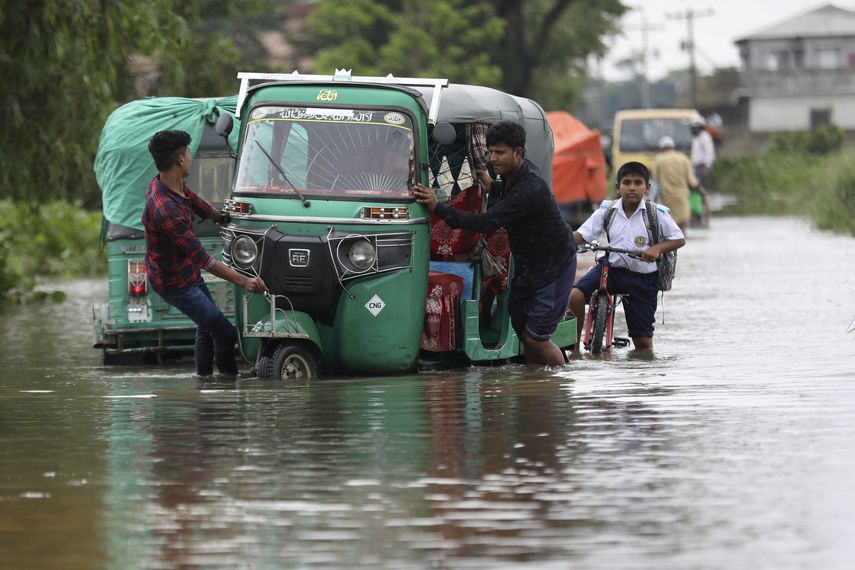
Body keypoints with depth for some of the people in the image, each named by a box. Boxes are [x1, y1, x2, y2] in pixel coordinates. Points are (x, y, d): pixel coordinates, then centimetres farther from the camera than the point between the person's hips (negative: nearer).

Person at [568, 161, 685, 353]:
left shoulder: (657, 214, -4)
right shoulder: (607, 211, 1)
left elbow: (679, 239, -1)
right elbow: (582, 234, -2)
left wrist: (657, 248, -20)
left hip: (642, 278, -1)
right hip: (611, 268, 1)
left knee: (643, 340, 1)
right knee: (575, 295, -25)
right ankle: (574, 347, -13)